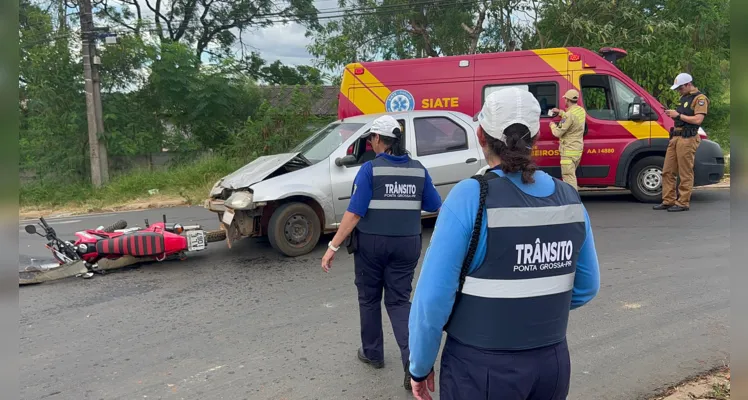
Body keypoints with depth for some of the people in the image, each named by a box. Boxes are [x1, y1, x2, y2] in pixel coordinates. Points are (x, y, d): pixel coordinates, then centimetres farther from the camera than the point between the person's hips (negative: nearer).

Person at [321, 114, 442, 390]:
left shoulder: (370, 169, -12)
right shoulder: (418, 169, 1)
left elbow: (355, 213, -18)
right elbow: (436, 207, 9)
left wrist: (333, 247, -14)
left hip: (371, 243, -3)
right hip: (406, 244, 3)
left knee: (369, 299, 16)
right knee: (399, 301, 10)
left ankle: (373, 353, 31)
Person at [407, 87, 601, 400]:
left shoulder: (471, 197, -19)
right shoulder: (569, 199, -3)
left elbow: (433, 298, -19)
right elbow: (587, 287, 7)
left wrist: (420, 366, -6)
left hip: (481, 369, -4)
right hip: (554, 363, 5)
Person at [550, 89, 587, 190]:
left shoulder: (570, 114, -22)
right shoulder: (581, 110, 5)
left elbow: (558, 133, -17)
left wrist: (553, 125, 4)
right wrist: (560, 112, 28)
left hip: (569, 151, -9)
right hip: (578, 149, 9)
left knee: (568, 176, -9)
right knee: (571, 174, 22)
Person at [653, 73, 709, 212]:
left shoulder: (700, 98, -5)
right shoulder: (684, 98, 22)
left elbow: (698, 119, -16)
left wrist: (678, 115, -12)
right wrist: (672, 114, 10)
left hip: (687, 139, -9)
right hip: (675, 138, 9)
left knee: (685, 174, -5)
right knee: (667, 171, 7)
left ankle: (683, 203, -1)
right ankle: (668, 201, 13)